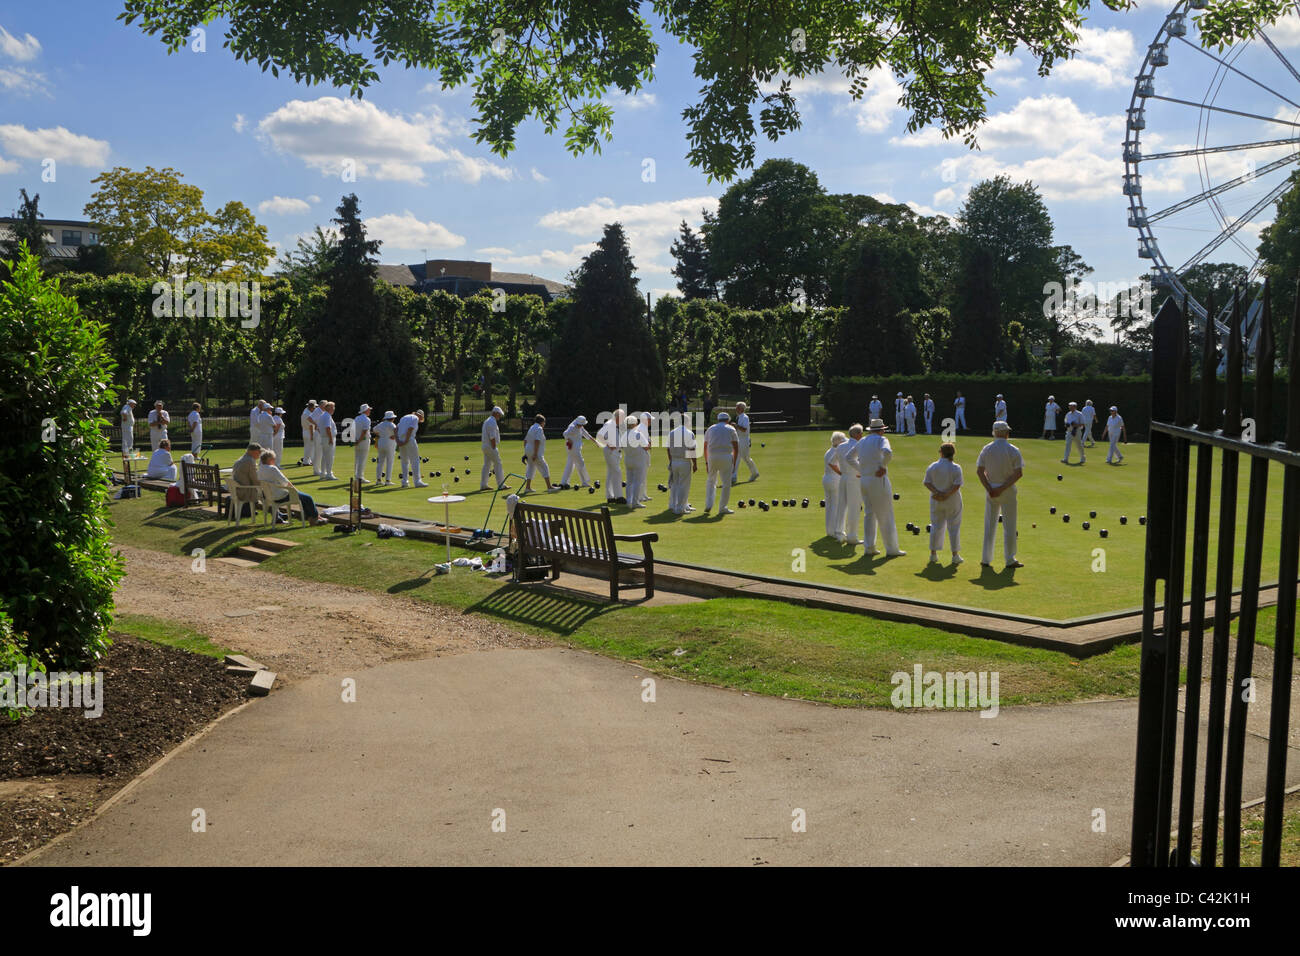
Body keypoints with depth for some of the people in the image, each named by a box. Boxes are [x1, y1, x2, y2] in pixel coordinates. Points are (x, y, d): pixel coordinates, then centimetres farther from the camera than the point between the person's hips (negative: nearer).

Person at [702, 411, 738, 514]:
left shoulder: (710, 428, 18)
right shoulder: (731, 429, 11)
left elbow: (705, 447, 16)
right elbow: (736, 448, 4)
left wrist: (706, 462, 19)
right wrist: (734, 463, 9)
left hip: (712, 457, 3)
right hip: (726, 457, -3)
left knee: (710, 481, 18)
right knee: (726, 483, 6)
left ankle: (708, 505, 6)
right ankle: (722, 508, 6)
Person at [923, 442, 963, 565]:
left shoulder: (932, 467, -4)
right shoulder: (956, 468, -11)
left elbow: (927, 483, -7)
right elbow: (957, 485, -18)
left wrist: (937, 492, -14)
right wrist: (946, 495, -16)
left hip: (936, 501, 2)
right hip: (952, 501, -2)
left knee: (936, 526, 13)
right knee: (954, 527, 8)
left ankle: (933, 554, 16)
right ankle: (955, 555, 11)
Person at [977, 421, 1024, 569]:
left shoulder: (986, 449, 1)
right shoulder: (1013, 450, -7)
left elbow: (979, 471, -5)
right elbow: (1019, 473, -15)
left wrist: (990, 489, -10)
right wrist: (1003, 488, -15)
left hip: (991, 489, 3)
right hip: (1008, 491, -3)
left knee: (989, 525, 10)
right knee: (1009, 525, 5)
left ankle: (986, 559, 11)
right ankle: (1010, 560, 9)